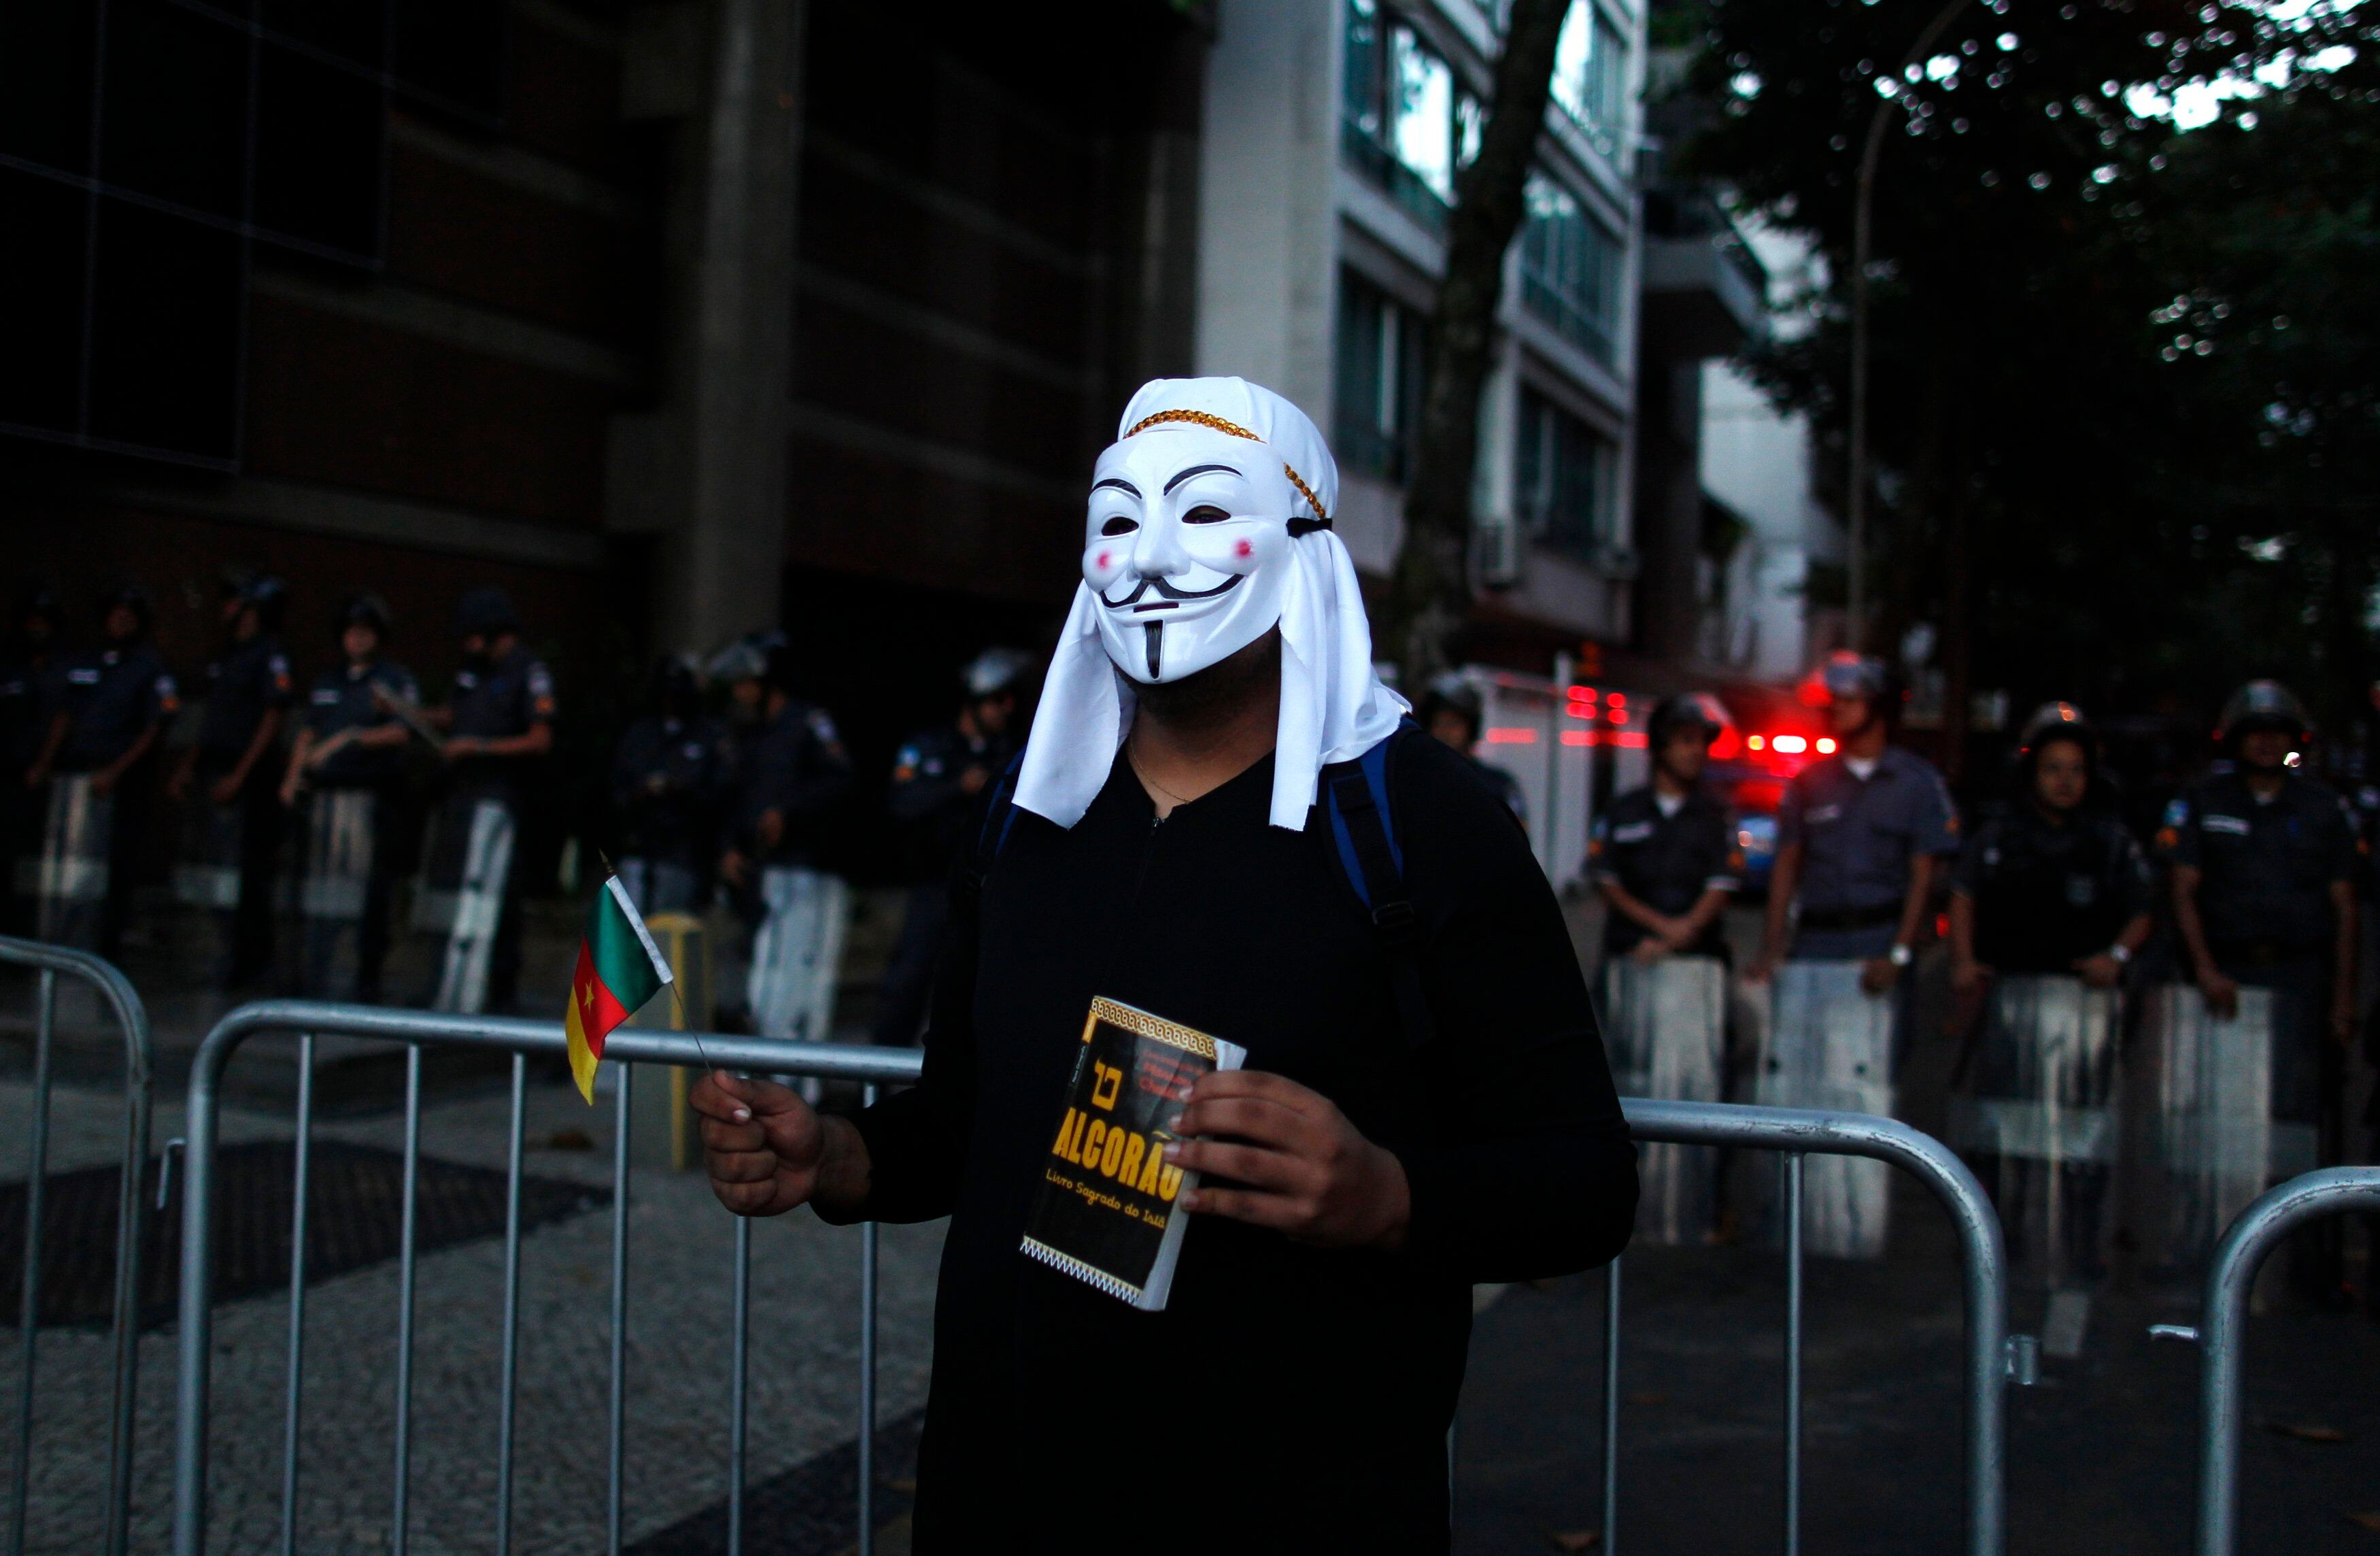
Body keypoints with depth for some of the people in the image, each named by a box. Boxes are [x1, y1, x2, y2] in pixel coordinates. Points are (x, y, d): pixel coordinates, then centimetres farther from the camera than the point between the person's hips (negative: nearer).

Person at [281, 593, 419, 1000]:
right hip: (327, 794, 5)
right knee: (321, 882, 5)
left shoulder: (398, 681, 2)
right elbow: (308, 733, 22)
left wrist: (351, 738, -20)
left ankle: (368, 975, 2)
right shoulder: (326, 681, 19)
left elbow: (401, 733, -10)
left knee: (369, 890, -5)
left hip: (372, 795, -5)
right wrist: (293, 776, 10)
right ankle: (318, 972, 12)